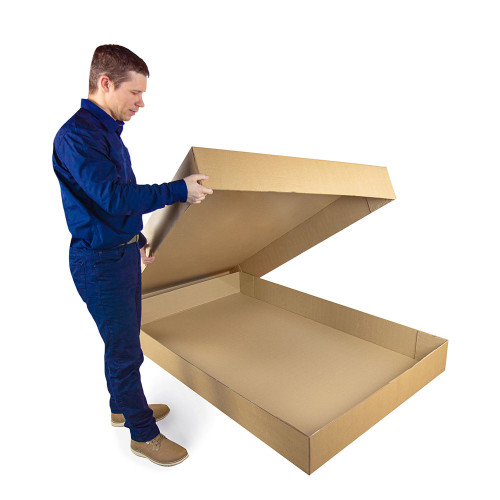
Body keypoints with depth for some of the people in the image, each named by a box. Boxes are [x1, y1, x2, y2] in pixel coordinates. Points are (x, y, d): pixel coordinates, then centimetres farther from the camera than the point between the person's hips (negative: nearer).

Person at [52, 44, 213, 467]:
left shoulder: (107, 131, 12)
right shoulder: (76, 135, -19)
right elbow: (114, 196, -31)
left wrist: (139, 239, 22)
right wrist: (180, 190, -25)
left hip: (123, 252, 9)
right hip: (99, 261, -9)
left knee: (123, 340, 21)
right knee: (125, 349, 3)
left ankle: (123, 407, 42)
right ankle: (143, 433, 22)